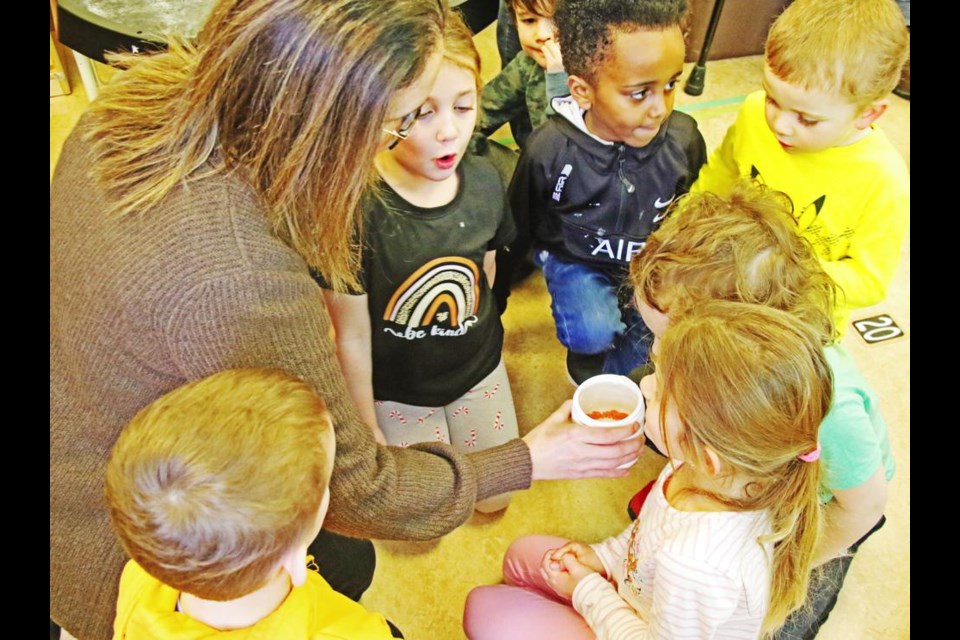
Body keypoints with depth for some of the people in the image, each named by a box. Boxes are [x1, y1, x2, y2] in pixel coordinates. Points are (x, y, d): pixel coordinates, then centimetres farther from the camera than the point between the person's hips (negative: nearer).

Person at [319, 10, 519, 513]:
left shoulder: (485, 181, -16)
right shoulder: (359, 210, -30)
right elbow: (352, 337, -20)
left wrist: (477, 338, 15)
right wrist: (368, 433, -9)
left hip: (478, 368, 4)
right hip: (397, 390, -4)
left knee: (494, 499, 21)